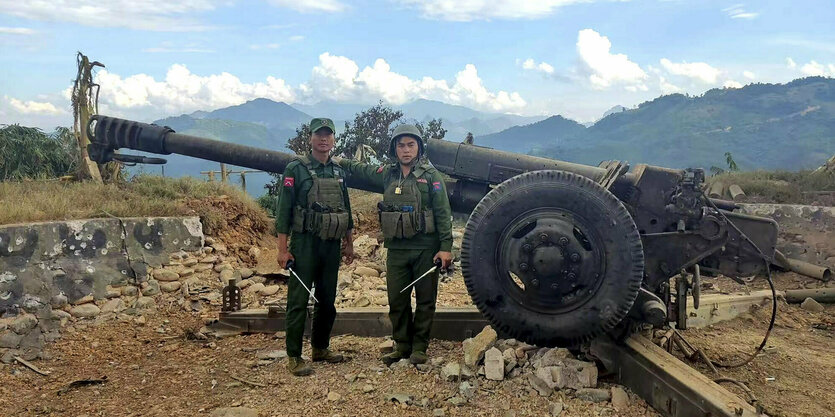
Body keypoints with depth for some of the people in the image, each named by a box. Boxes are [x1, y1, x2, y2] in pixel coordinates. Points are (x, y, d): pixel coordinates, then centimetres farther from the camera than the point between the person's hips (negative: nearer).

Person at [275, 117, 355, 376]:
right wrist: (283, 249, -13)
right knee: (298, 301, -2)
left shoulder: (339, 173, 12)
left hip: (332, 246, 6)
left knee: (327, 301, 13)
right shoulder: (296, 170, -5)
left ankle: (320, 348, 28)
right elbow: (283, 211, -8)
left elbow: (346, 210, 19)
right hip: (304, 245, -6)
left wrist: (349, 244, 16)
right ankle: (294, 357, 5)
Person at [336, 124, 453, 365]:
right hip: (396, 248, 4)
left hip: (426, 248, -3)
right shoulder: (386, 174, 9)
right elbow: (359, 170, 28)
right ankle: (402, 347, 20)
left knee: (425, 299, 4)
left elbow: (443, 214, -5)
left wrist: (446, 247, -11)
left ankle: (419, 347, 15)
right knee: (397, 300, 7)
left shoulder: (430, 175, -1)